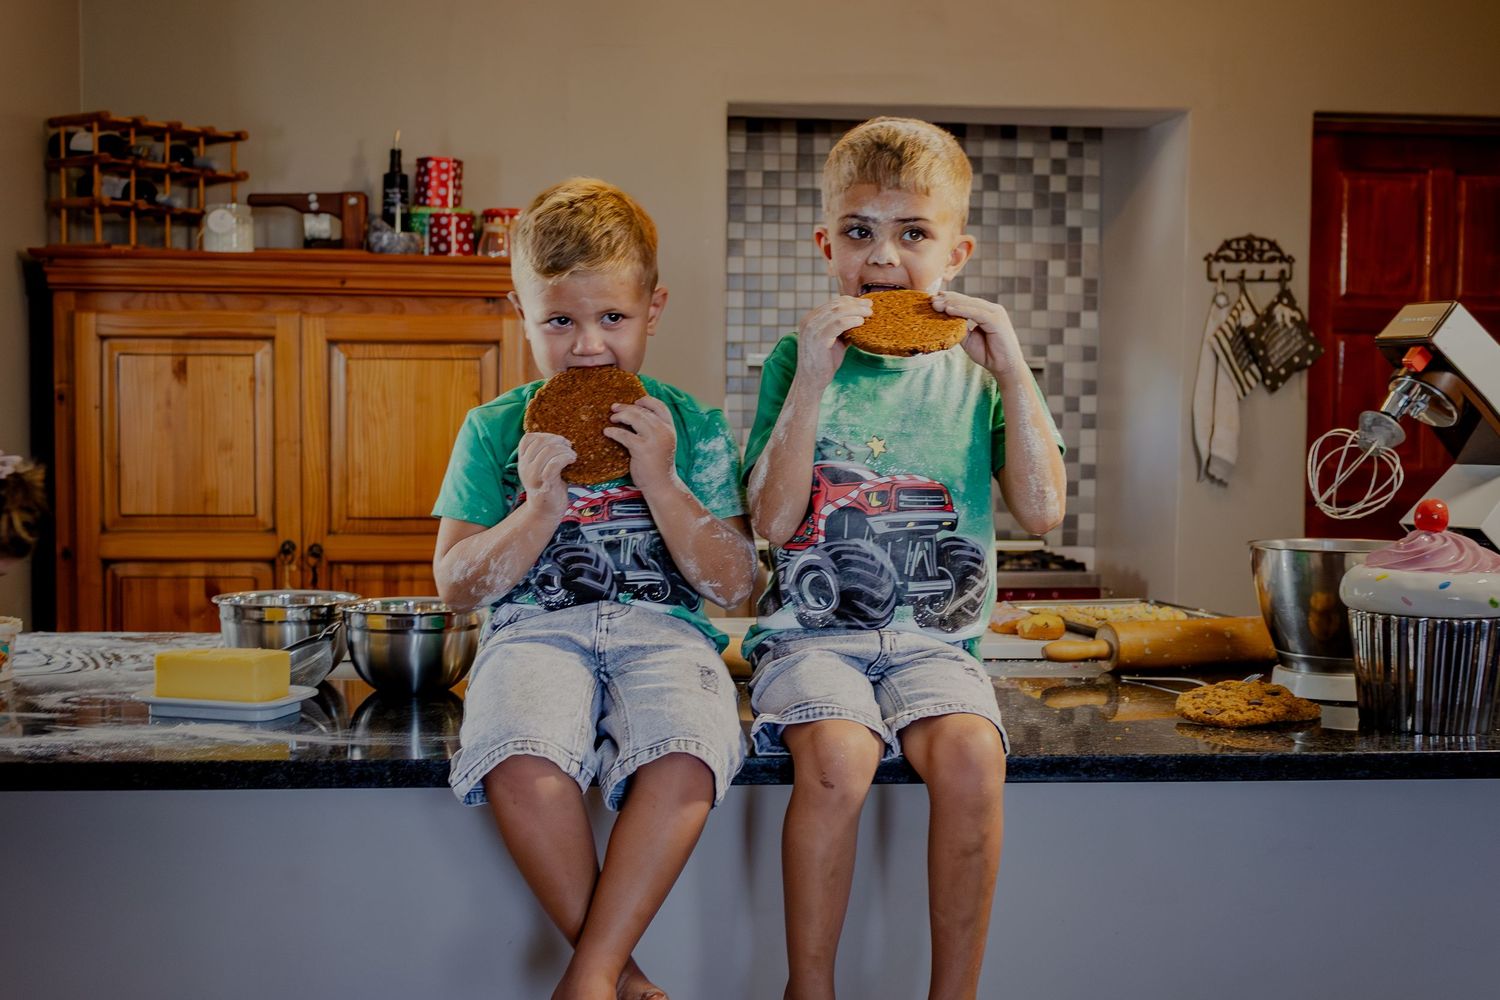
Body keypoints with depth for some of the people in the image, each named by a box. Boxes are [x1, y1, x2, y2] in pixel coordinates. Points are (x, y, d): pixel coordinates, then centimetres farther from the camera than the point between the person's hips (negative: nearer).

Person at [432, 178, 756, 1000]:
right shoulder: (494, 430, 12)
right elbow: (455, 584, 8)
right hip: (536, 629, 1)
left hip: (662, 631, 0)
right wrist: (540, 510, -8)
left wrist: (661, 483, -8)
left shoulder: (689, 426, 11)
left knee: (684, 762, -35)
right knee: (520, 767, -34)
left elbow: (734, 583, 5)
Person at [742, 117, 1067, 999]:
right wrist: (813, 380, -14)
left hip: (934, 639, 1)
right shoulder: (799, 362, 4)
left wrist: (1012, 369, -8)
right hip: (811, 630, -1)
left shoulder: (976, 370, 8)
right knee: (837, 757, -29)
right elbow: (772, 520, -6)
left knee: (972, 755, -27)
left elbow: (1043, 511, -3)